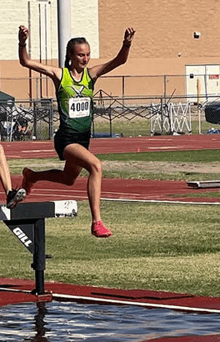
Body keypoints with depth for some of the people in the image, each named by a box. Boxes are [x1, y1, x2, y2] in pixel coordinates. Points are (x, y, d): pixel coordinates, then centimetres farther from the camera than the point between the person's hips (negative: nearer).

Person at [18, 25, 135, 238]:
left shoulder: (91, 74, 2)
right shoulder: (59, 75, -6)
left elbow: (119, 61, -10)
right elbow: (26, 62, -12)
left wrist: (126, 44, -29)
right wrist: (22, 43, -30)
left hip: (84, 138, 6)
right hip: (66, 139, -6)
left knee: (69, 179, 26)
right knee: (95, 165, -29)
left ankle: (31, 176, 56)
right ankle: (96, 222, -29)